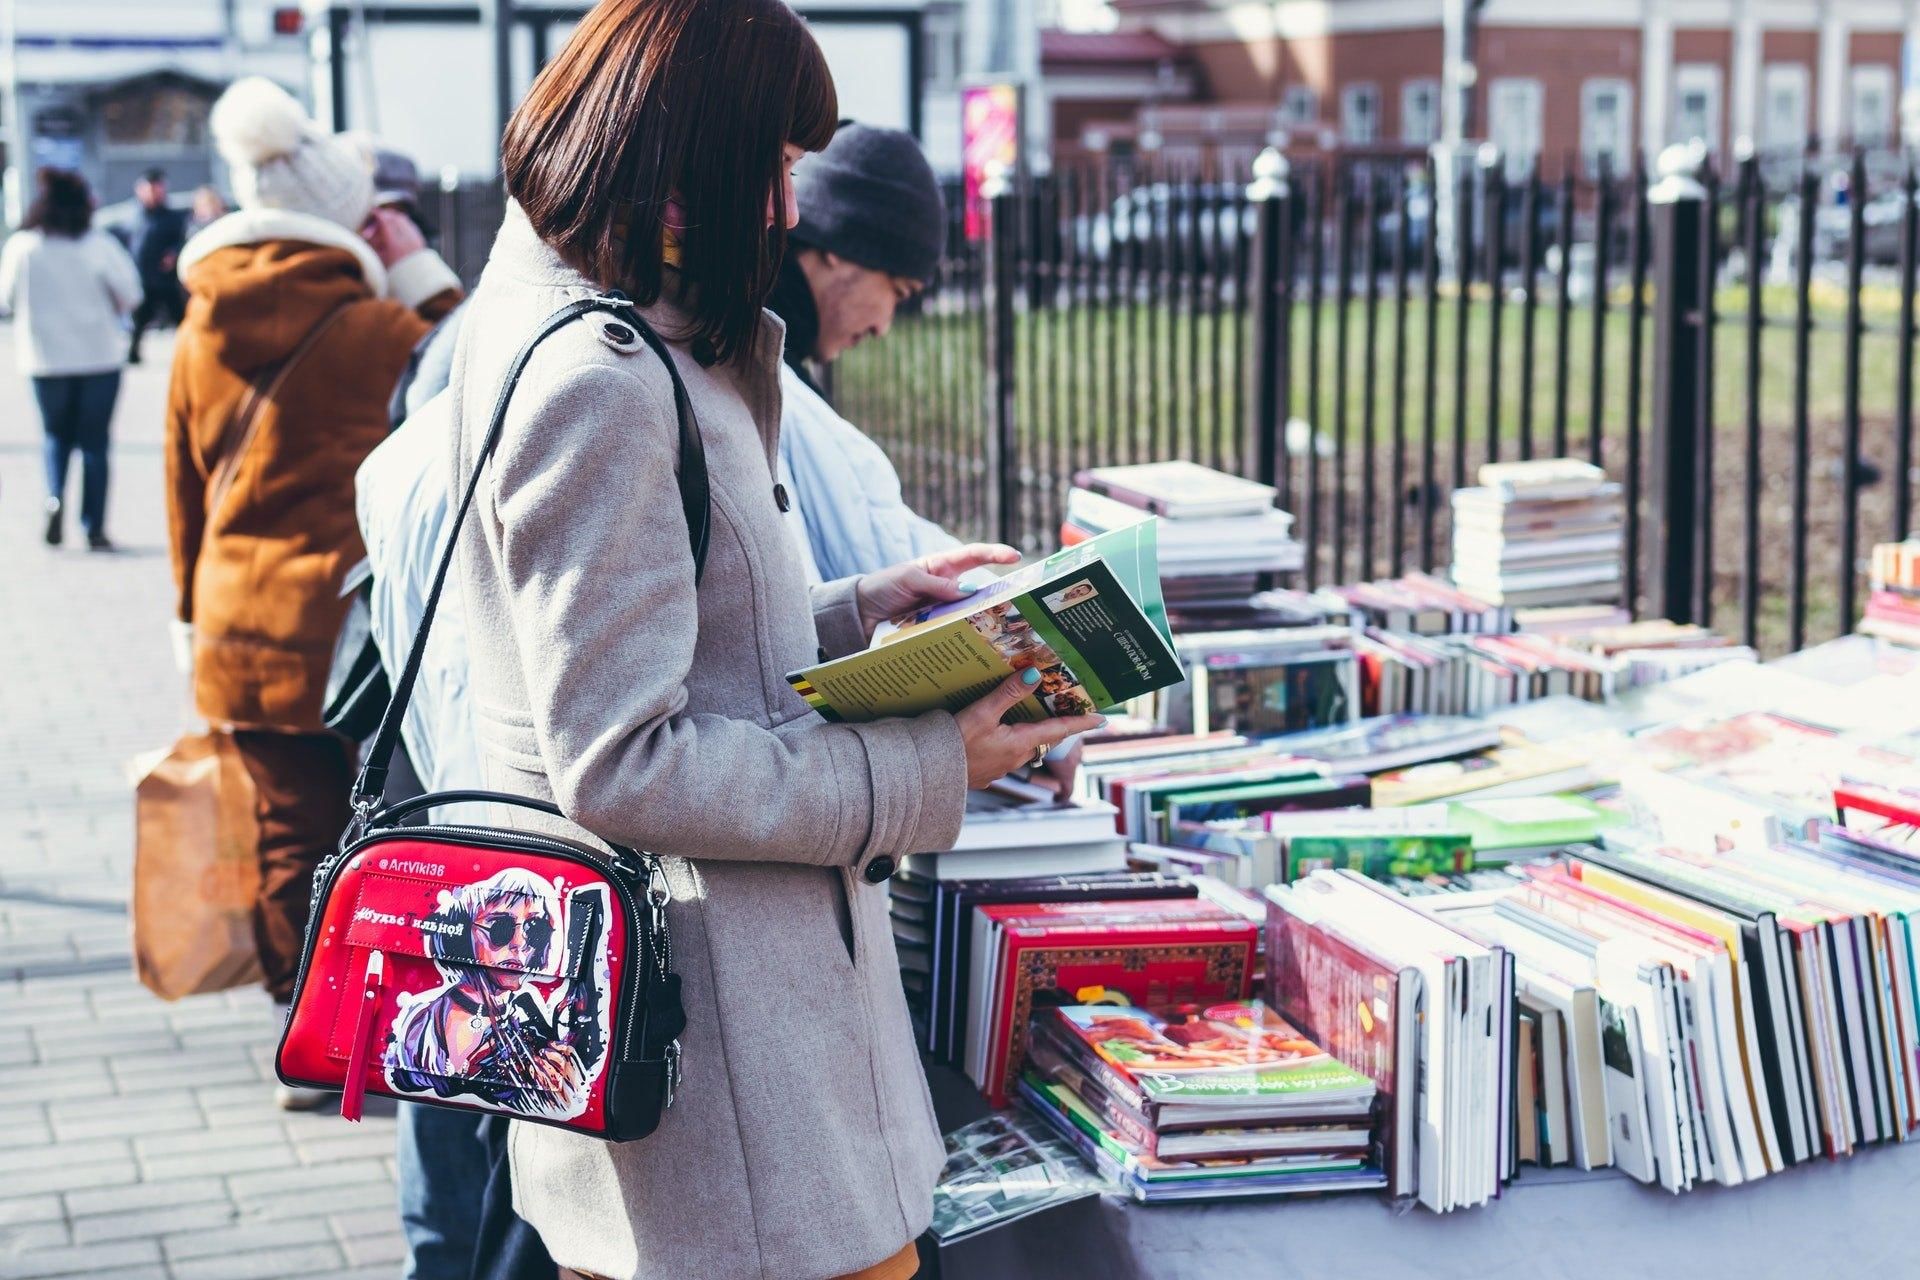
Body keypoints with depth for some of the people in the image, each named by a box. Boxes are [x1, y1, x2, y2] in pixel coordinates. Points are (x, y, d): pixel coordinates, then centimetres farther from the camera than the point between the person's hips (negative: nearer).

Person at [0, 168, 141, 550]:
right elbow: (130, 294, -10)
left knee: (57, 435, 20)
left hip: (45, 357, 1)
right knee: (94, 441, 8)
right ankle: (94, 528, 6)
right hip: (99, 356, -1)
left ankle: (55, 497, -6)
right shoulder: (98, 245, -11)